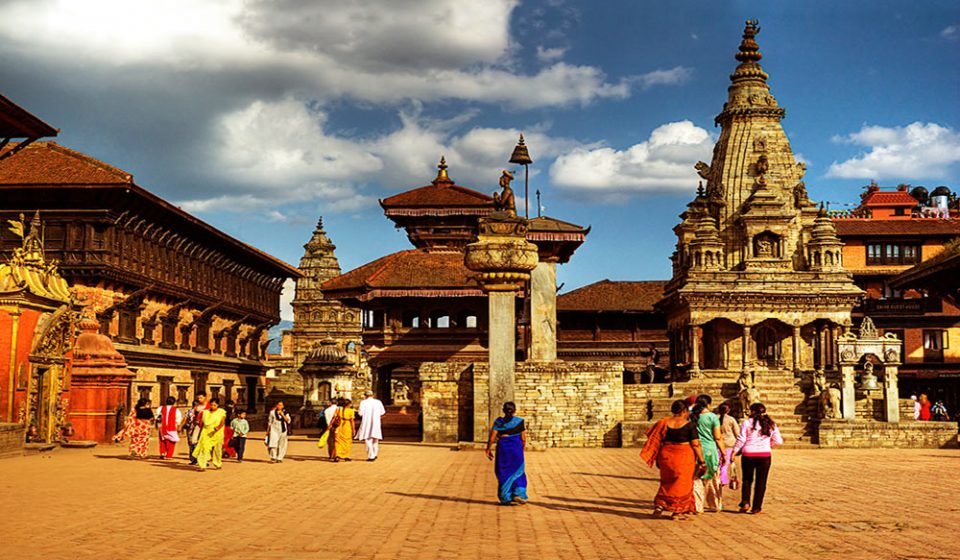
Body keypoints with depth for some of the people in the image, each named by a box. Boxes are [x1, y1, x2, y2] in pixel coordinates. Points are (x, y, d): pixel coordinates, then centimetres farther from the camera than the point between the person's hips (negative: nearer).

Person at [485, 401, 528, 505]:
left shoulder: (499, 421, -2)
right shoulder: (519, 421, -3)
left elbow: (492, 437, -6)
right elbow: (523, 438, 0)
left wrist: (488, 449, 3)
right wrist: (524, 446, 17)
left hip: (502, 447, 1)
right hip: (516, 447, -1)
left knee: (504, 473, 10)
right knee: (517, 472, 13)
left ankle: (506, 498, 10)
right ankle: (518, 494, -2)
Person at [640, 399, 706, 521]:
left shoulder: (664, 423, 1)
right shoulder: (689, 425, -9)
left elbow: (657, 442, 5)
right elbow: (696, 445, -10)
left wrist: (657, 459, 16)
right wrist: (701, 461, -4)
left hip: (667, 456, 4)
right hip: (684, 456, -4)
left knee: (667, 482, 20)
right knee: (682, 483, 8)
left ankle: (659, 504, 9)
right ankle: (677, 511, 8)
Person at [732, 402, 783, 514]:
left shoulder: (747, 423, -2)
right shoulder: (771, 424, 6)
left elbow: (741, 440, -5)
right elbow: (778, 441, 8)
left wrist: (734, 453, 3)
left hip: (748, 455, -1)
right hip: (764, 455, 1)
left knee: (747, 480, 16)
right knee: (761, 481, 8)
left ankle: (745, 502, 3)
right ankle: (756, 507, 8)